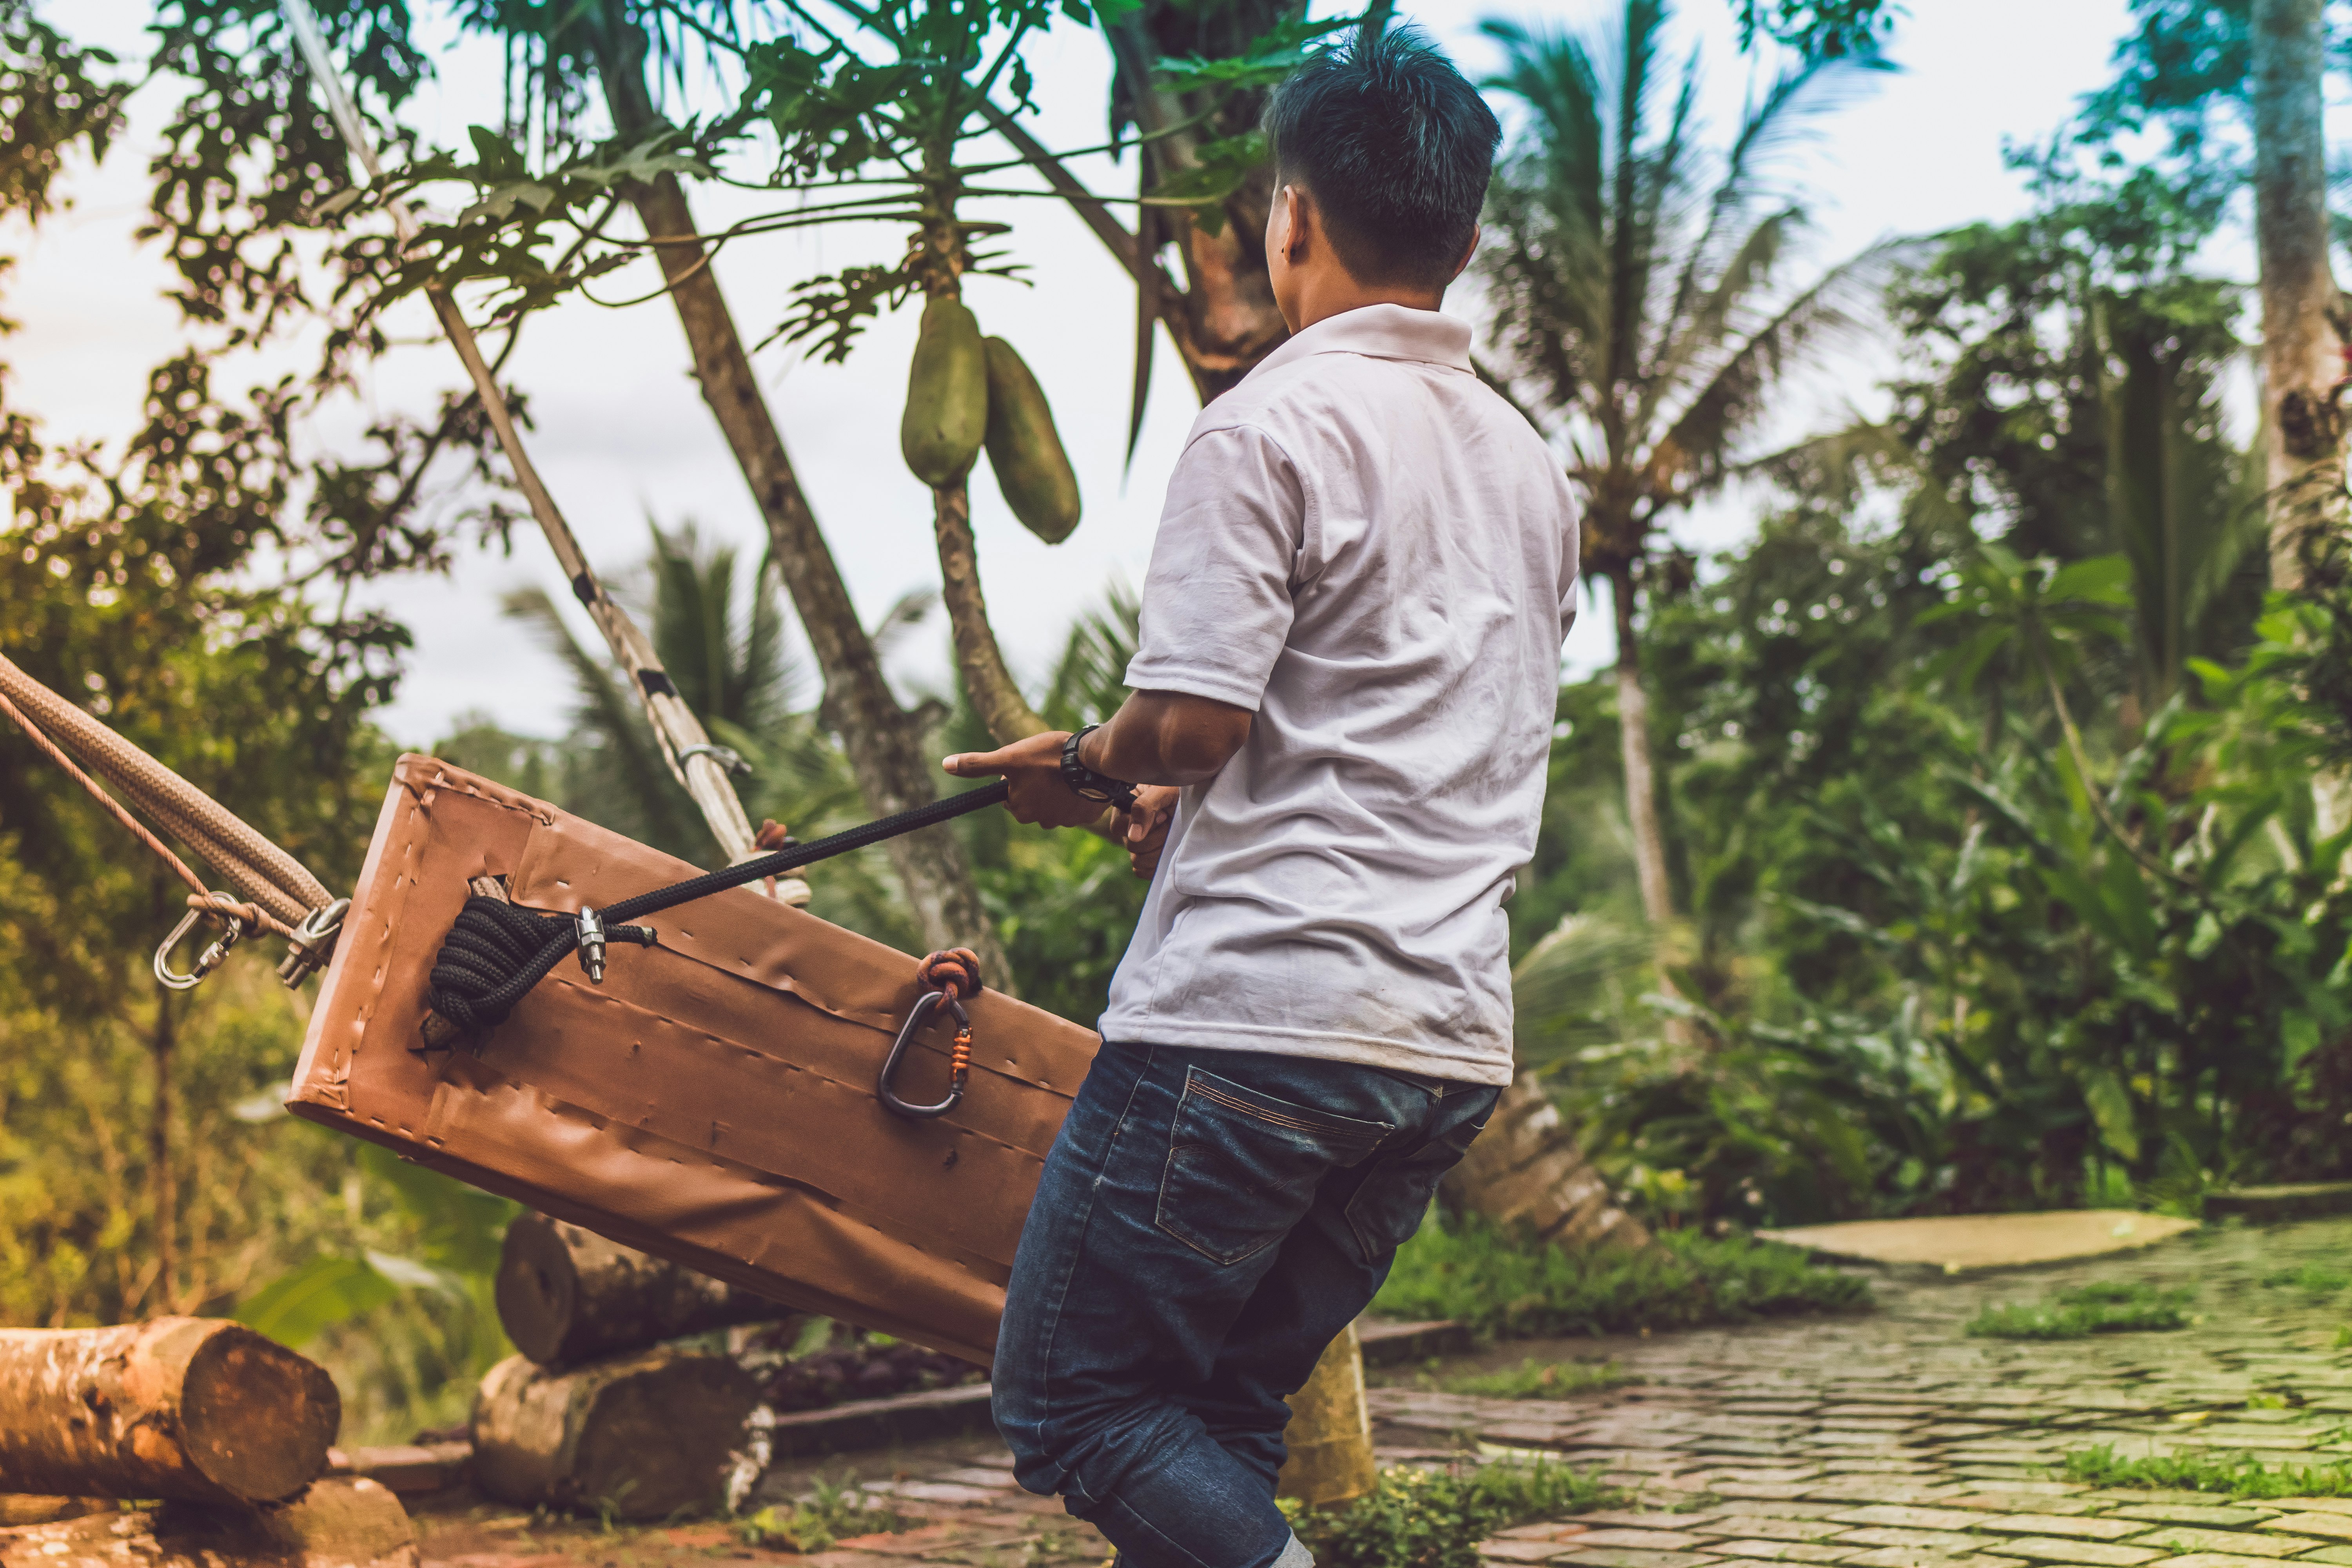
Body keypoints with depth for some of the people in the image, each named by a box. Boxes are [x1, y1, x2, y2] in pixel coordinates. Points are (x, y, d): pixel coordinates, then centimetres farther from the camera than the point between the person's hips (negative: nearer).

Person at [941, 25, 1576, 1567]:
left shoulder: (1273, 425, -7)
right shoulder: (1535, 467, 18)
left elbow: (1190, 717, -15)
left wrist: (1085, 769, 7)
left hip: (1259, 1010, -8)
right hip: (1456, 1045, 8)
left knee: (1075, 1408, 1)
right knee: (1218, 1424, 14)